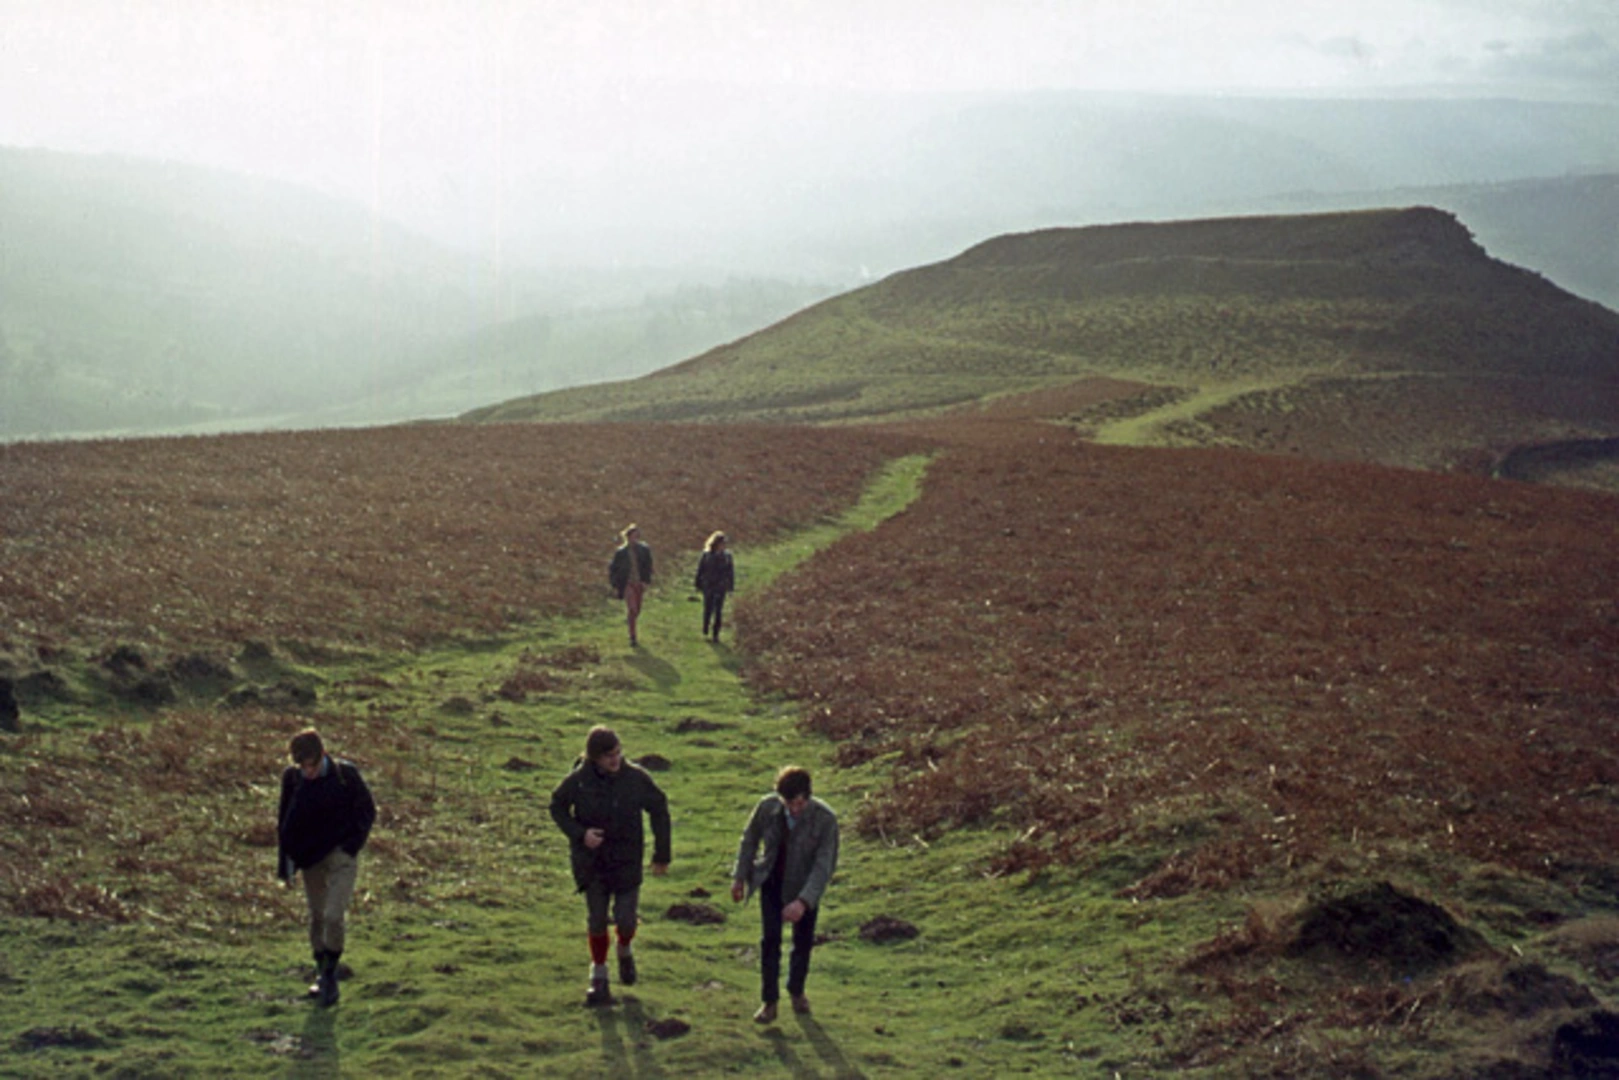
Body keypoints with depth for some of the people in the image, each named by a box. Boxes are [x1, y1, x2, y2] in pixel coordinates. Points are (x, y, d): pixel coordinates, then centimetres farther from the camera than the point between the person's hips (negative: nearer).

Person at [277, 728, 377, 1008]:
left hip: (340, 856, -3)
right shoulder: (291, 777, -6)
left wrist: (351, 845, -11)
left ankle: (330, 975, 3)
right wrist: (286, 866, 7)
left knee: (333, 916, -15)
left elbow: (367, 811, -1)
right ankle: (322, 974, 28)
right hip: (309, 857, 4)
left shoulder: (346, 774, -14)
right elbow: (284, 823, 7)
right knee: (316, 918, 12)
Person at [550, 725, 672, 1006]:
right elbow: (557, 807, 3)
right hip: (591, 861, 0)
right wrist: (579, 834, -14)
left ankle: (625, 951, 33)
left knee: (626, 920, -1)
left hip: (627, 861, 0)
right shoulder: (578, 780, -13)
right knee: (596, 921, 6)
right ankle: (598, 977, 23)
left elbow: (659, 811, 0)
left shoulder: (636, 778, -12)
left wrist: (661, 855, 1)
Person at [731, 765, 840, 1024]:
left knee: (803, 941, 12)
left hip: (804, 886, -1)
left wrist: (803, 901, -37)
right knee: (770, 939, -6)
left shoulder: (825, 818, -27)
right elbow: (750, 839, 0)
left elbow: (824, 865, -27)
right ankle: (769, 1001, 2)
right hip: (772, 882, 1)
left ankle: (796, 990, 36)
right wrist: (739, 876, 3)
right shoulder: (767, 807, -20)